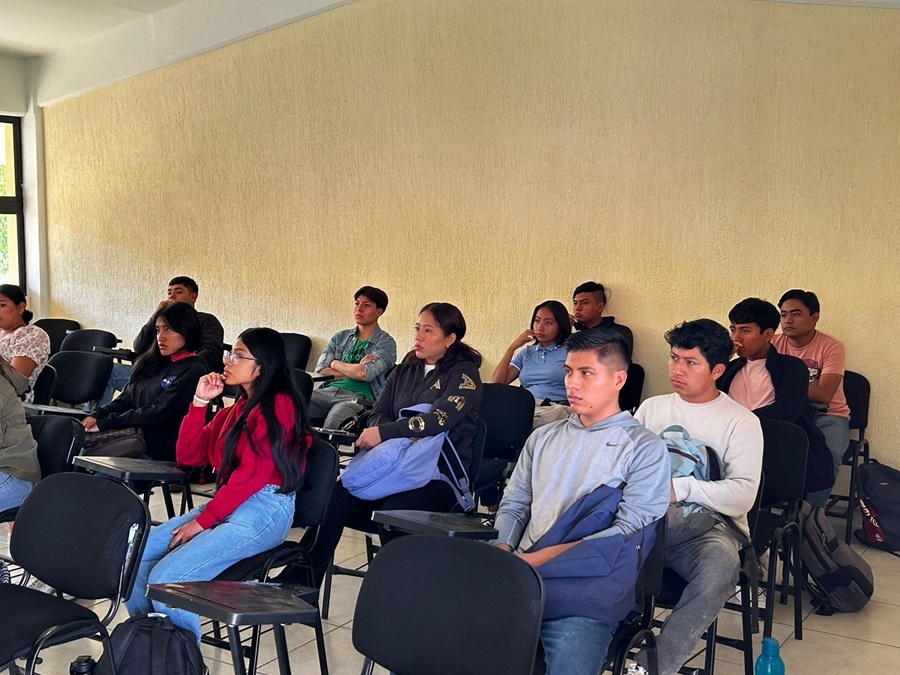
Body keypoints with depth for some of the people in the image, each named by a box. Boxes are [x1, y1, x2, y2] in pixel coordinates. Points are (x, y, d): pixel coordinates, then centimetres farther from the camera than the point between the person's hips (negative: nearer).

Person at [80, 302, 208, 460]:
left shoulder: (194, 371, -10)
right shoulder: (154, 363, 16)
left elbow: (158, 412, -15)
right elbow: (126, 398, 15)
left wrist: (104, 423, -13)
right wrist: (96, 415, -5)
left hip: (158, 443, -7)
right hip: (134, 429, 8)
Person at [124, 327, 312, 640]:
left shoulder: (279, 406, -9)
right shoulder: (236, 409, 17)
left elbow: (252, 474, -17)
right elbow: (189, 456, 15)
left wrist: (202, 521, -15)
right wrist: (199, 401, 6)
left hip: (263, 510, -9)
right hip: (226, 506, 9)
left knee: (166, 577, -22)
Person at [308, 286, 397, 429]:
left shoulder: (386, 342, 6)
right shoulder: (340, 337, 21)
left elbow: (365, 374, -11)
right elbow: (320, 370, 7)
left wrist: (335, 363, 5)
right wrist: (355, 370, -3)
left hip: (357, 397, -5)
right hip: (329, 390, 5)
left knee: (332, 423, -39)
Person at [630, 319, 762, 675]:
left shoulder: (741, 422, 4)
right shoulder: (651, 408, 18)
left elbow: (743, 495, -8)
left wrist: (681, 488, -20)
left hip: (709, 525, -2)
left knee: (719, 569, -38)